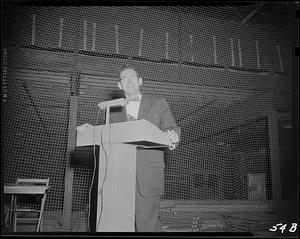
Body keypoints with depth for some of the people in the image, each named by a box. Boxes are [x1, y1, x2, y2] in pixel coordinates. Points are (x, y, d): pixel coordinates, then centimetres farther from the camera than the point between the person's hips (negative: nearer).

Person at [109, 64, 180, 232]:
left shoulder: (158, 103, 13)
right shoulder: (115, 110, 19)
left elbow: (171, 129, 6)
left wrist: (172, 138, -17)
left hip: (148, 178, -2)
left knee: (146, 226, -3)